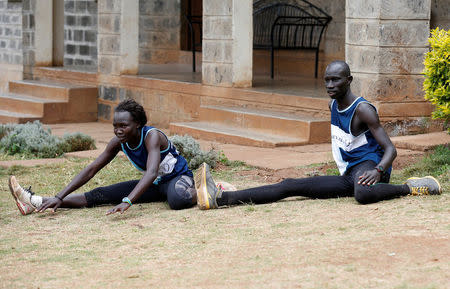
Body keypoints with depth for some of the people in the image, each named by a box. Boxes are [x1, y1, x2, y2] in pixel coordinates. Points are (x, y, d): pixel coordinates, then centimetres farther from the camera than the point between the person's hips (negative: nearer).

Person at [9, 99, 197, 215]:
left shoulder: (152, 136, -29)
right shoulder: (118, 142, -8)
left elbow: (152, 172, -44)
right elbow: (91, 170, -6)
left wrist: (127, 201, -57)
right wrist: (60, 197, -13)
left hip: (177, 177, -6)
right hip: (153, 185, 6)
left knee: (177, 200, -46)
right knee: (99, 196, -7)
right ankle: (36, 202, -12)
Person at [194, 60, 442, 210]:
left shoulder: (362, 109, -13)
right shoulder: (334, 104, 12)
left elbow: (391, 149, -17)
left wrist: (378, 171, -35)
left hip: (367, 164, -7)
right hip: (348, 176, 8)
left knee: (363, 194, -45)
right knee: (291, 185, -5)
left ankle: (410, 187, -19)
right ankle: (220, 197, -14)